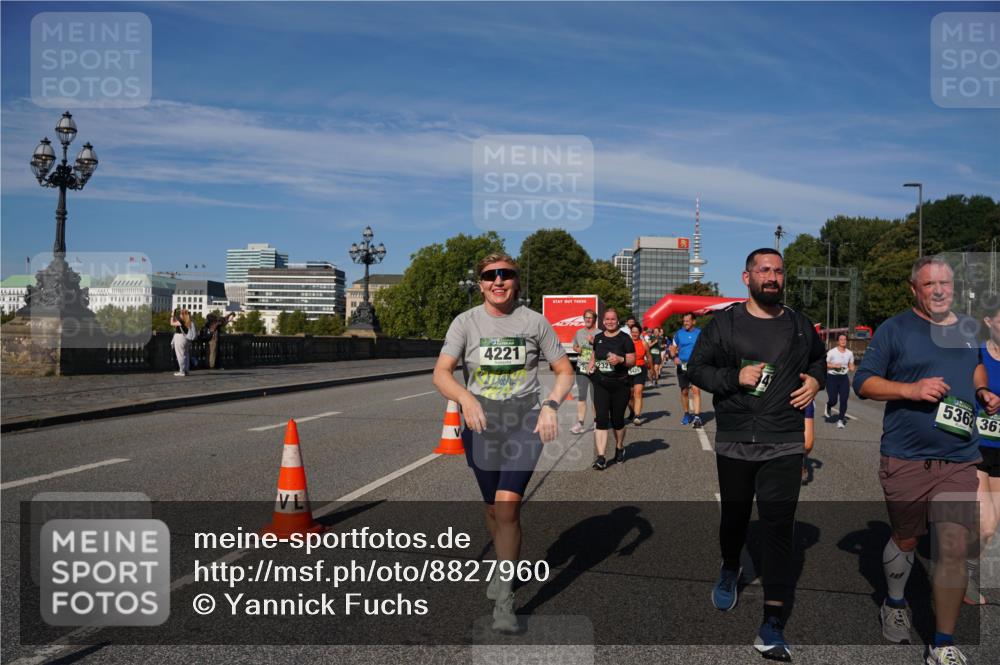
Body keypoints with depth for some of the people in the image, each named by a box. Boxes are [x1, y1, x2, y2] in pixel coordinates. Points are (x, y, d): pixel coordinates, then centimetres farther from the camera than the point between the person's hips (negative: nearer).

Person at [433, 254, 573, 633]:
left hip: (525, 424, -2)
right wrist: (465, 398, -32)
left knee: (507, 505, -17)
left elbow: (565, 370, 4)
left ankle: (504, 598, -7)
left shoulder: (534, 322, -1)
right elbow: (441, 373, -12)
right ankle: (504, 567, 43)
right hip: (481, 426, 2)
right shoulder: (466, 322, -2)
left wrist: (551, 405, -14)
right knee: (492, 508, 15)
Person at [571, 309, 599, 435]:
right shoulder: (579, 332, 12)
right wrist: (577, 349, 3)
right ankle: (580, 423, 7)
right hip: (581, 368, 4)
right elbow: (574, 346, 25)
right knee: (581, 396, 4)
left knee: (595, 397, 0)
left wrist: (593, 342, -21)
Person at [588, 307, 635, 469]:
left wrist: (620, 359, -24)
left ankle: (620, 448, 36)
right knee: (601, 420, -9)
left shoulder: (624, 338, -3)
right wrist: (591, 365, 6)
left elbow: (632, 360, -5)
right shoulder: (598, 338, 10)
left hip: (620, 385, -2)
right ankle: (601, 457, -12)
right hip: (600, 384, 2)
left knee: (617, 420, 9)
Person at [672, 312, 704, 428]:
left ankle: (697, 416, -19)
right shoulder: (679, 334, 4)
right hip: (682, 366, 3)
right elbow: (673, 348, 12)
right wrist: (675, 357, -8)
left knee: (696, 390, -17)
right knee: (684, 391, 11)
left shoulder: (700, 333, 1)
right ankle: (687, 415, 26)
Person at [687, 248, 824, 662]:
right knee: (734, 516, 16)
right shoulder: (724, 323, 0)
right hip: (733, 443, 0)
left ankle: (772, 627, -6)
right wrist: (735, 377, -15)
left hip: (784, 446, 0)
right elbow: (696, 369, 1)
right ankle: (730, 570, 49)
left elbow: (819, 357, 27)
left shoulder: (800, 326, 8)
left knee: (778, 528, -8)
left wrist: (816, 379, 5)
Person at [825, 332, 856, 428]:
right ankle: (828, 407, 34)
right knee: (833, 400, -4)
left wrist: (851, 368, -9)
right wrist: (834, 366, -20)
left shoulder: (849, 353, 3)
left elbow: (851, 365, 14)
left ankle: (841, 419, 6)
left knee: (844, 400, -6)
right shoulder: (832, 352, -8)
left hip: (844, 378, 3)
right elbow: (825, 364, -5)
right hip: (832, 377, -3)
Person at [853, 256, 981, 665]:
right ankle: (894, 606, 41)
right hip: (905, 459, -2)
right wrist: (912, 389, -16)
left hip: (959, 461, 2)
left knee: (955, 548, -5)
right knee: (905, 539, 14)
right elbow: (863, 383, -2)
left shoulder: (973, 331, 12)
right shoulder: (894, 329, -1)